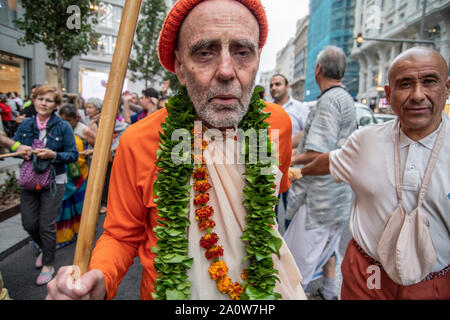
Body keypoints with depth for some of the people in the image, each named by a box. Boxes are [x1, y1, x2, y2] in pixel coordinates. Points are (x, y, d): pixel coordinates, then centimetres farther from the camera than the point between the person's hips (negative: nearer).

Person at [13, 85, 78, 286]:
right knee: (29, 223, 10)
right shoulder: (26, 124, 3)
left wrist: (53, 155, -24)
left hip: (53, 181, -4)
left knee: (47, 225, 1)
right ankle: (45, 249, 41)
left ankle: (48, 265, 22)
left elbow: (73, 155, -9)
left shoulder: (63, 127, -8)